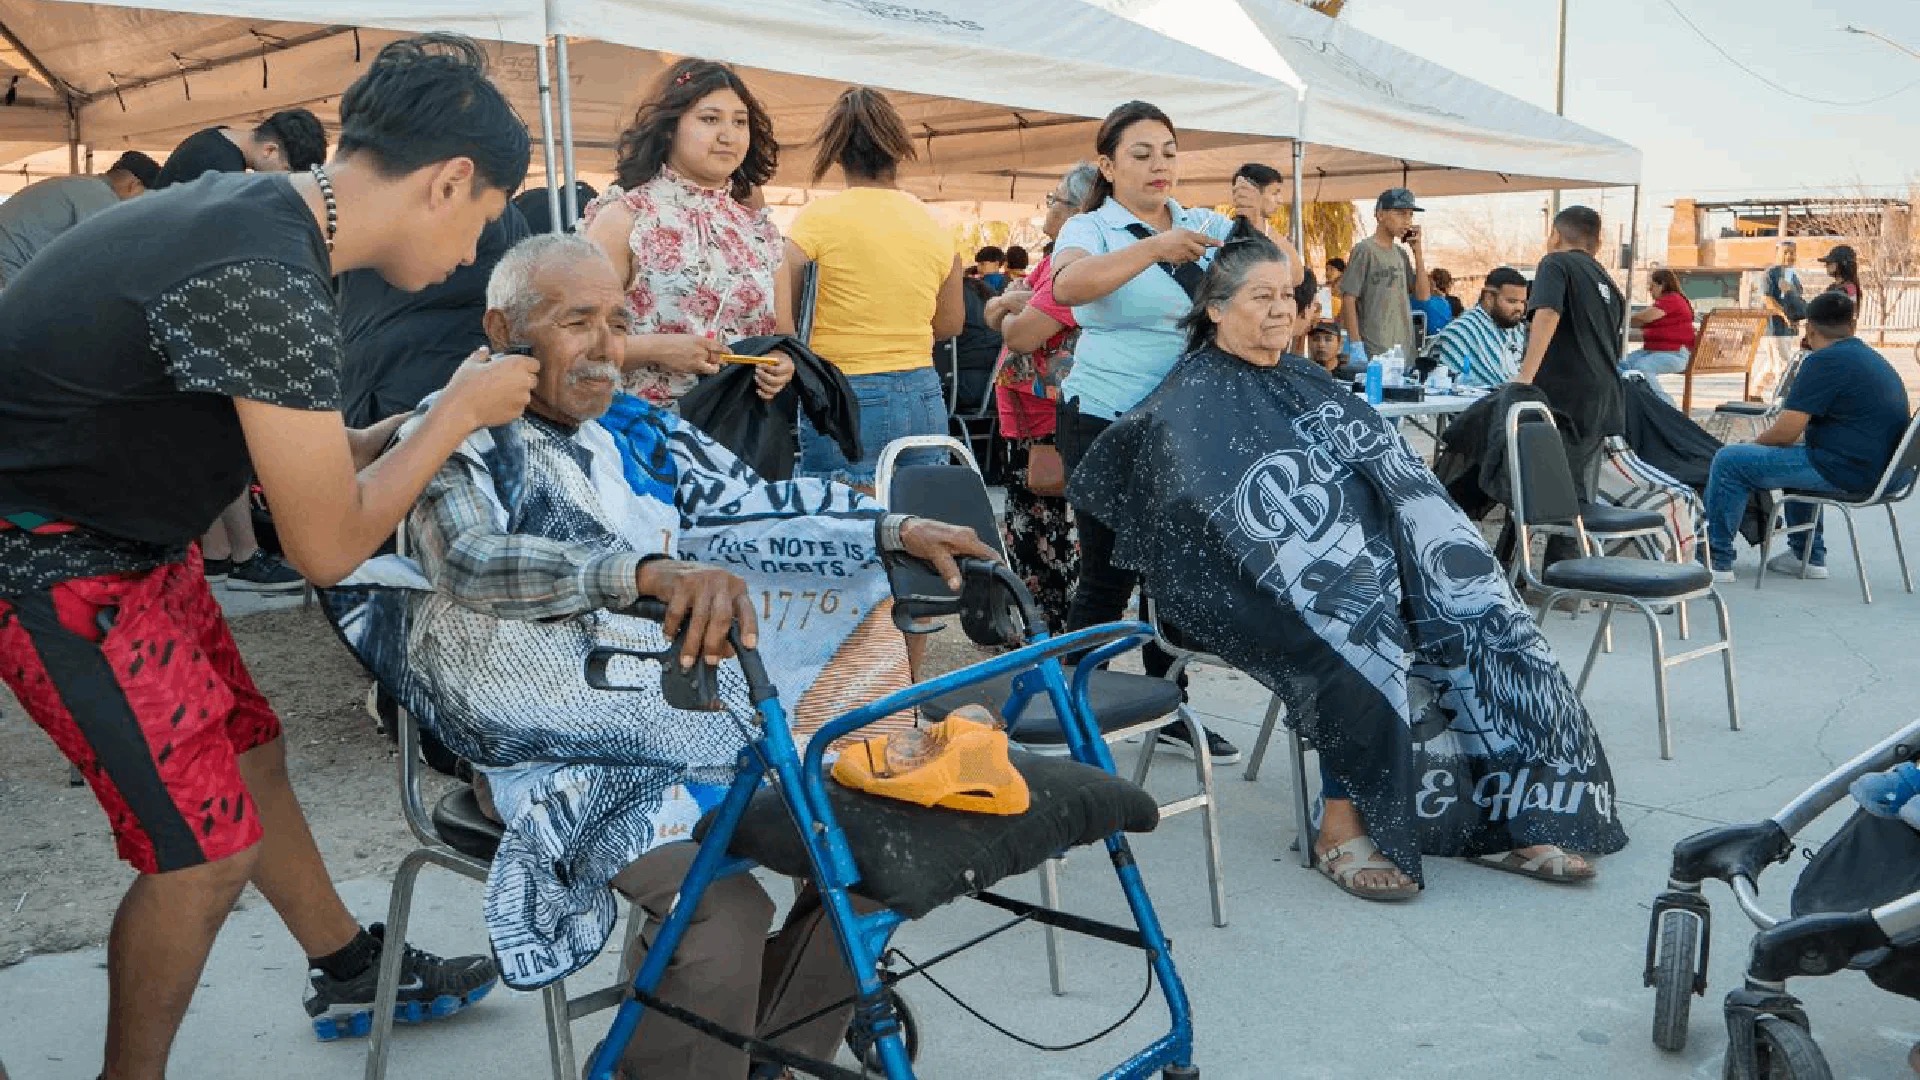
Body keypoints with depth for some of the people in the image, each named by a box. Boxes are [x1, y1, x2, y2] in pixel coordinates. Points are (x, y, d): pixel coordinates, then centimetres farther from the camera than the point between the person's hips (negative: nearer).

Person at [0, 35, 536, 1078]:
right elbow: (328, 546, -21)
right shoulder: (266, 280, -30)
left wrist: (426, 421, 4)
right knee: (207, 842, -4)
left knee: (249, 754, 19)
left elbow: (292, 456, 10)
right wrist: (460, 411, -13)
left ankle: (351, 974, 37)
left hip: (124, 535, 10)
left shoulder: (256, 209, 0)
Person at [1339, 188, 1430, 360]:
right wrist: (1356, 347, -16)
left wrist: (1418, 252, 3)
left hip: (1404, 350, 7)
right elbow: (1349, 300, -10)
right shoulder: (1364, 250, -7)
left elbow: (1423, 296, 11)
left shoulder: (1401, 253, 12)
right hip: (1373, 352, -7)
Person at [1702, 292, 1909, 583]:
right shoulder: (1876, 360, 16)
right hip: (1878, 469, 10)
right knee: (1794, 453, 36)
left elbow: (1786, 432, -17)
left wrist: (1755, 442, 3)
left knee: (1729, 459, -6)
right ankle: (1809, 556, 34)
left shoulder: (1823, 361, -14)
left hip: (1845, 472, -10)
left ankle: (1717, 561, -2)